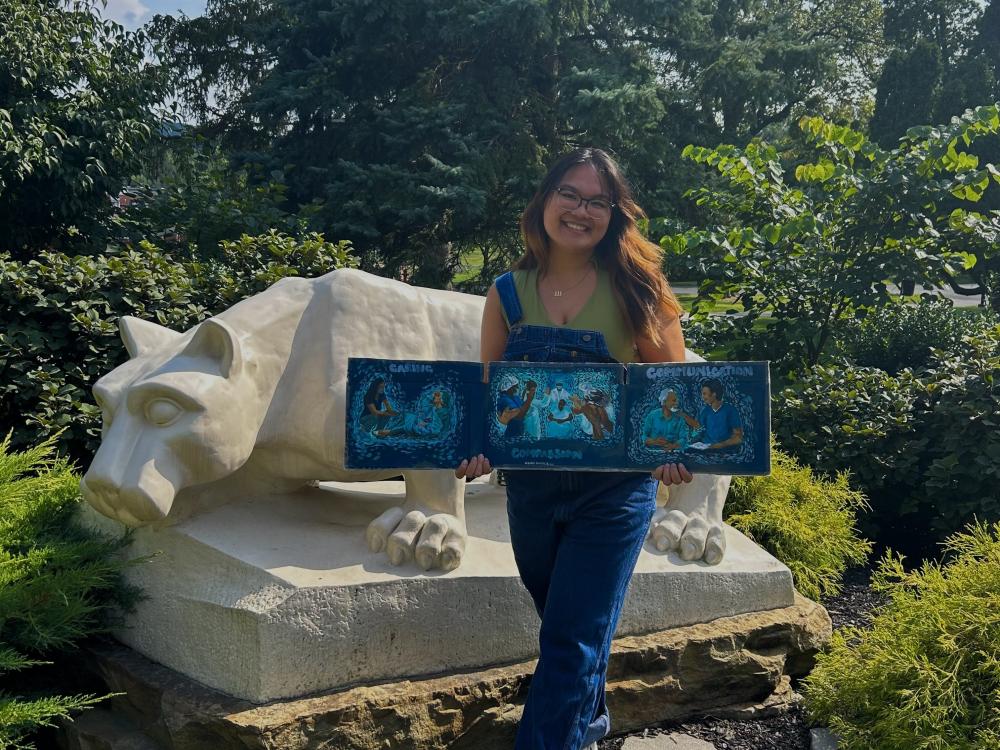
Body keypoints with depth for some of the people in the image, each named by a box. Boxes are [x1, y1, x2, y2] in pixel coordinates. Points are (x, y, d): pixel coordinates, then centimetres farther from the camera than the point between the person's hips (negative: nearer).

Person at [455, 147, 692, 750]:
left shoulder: (636, 290, -7)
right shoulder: (508, 294, 0)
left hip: (614, 491, -3)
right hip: (530, 489, 4)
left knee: (571, 640, -5)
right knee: (566, 627, 22)